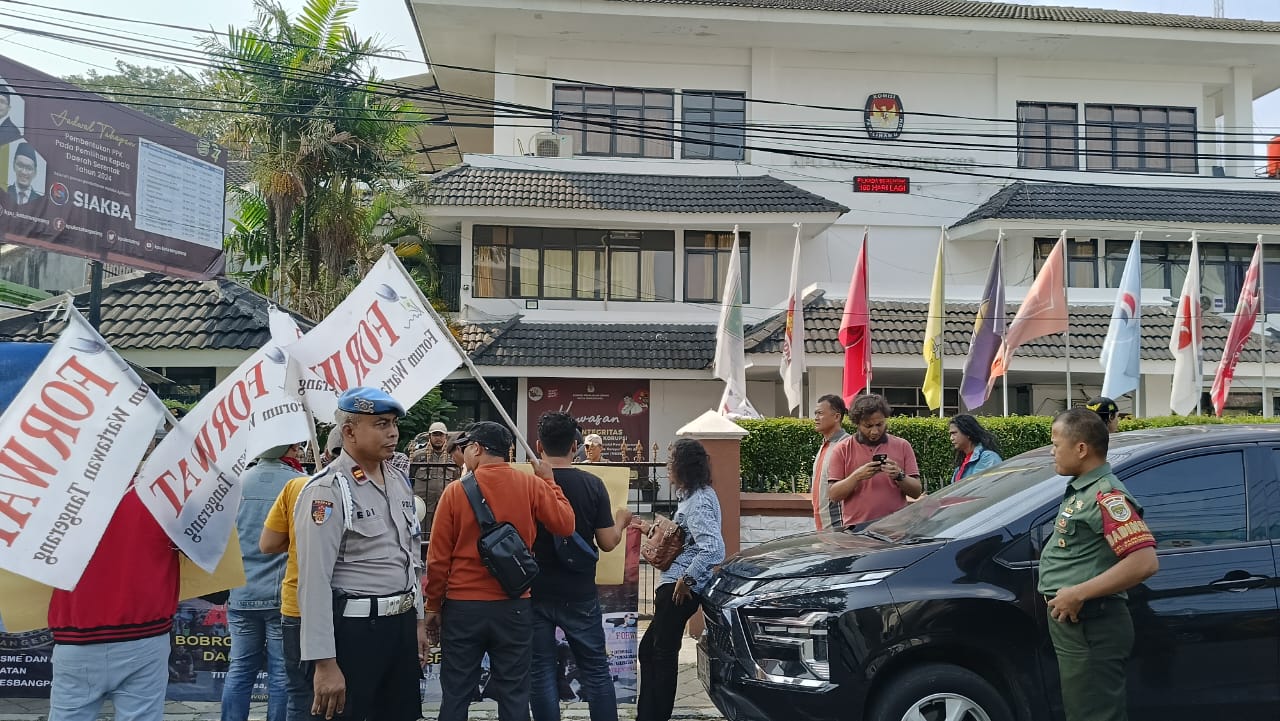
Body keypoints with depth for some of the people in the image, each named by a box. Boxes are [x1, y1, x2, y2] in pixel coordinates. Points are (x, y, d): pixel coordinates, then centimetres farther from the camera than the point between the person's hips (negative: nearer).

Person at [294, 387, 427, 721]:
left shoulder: (399, 481, 9)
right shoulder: (327, 491, -16)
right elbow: (314, 582, -20)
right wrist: (324, 663, -22)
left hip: (401, 624, 8)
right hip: (352, 631, -8)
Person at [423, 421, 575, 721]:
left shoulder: (455, 491, -7)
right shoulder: (531, 485, -5)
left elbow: (438, 557, -3)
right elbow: (565, 525, -1)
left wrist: (433, 606, 8)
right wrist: (549, 482, 9)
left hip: (462, 607, -1)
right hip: (514, 607, 1)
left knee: (455, 695, 10)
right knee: (513, 695, 9)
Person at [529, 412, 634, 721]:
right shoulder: (592, 485, -8)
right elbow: (608, 543, -5)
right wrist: (621, 521, 14)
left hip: (535, 592, 0)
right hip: (580, 594, 0)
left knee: (541, 672, 9)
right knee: (595, 669, 12)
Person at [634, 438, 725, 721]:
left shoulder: (700, 501, -19)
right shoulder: (692, 496, 14)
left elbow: (713, 548, -30)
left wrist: (687, 579, -23)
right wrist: (654, 531, 22)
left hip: (680, 588, -11)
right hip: (675, 585, 11)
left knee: (663, 654, -1)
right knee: (648, 649, 17)